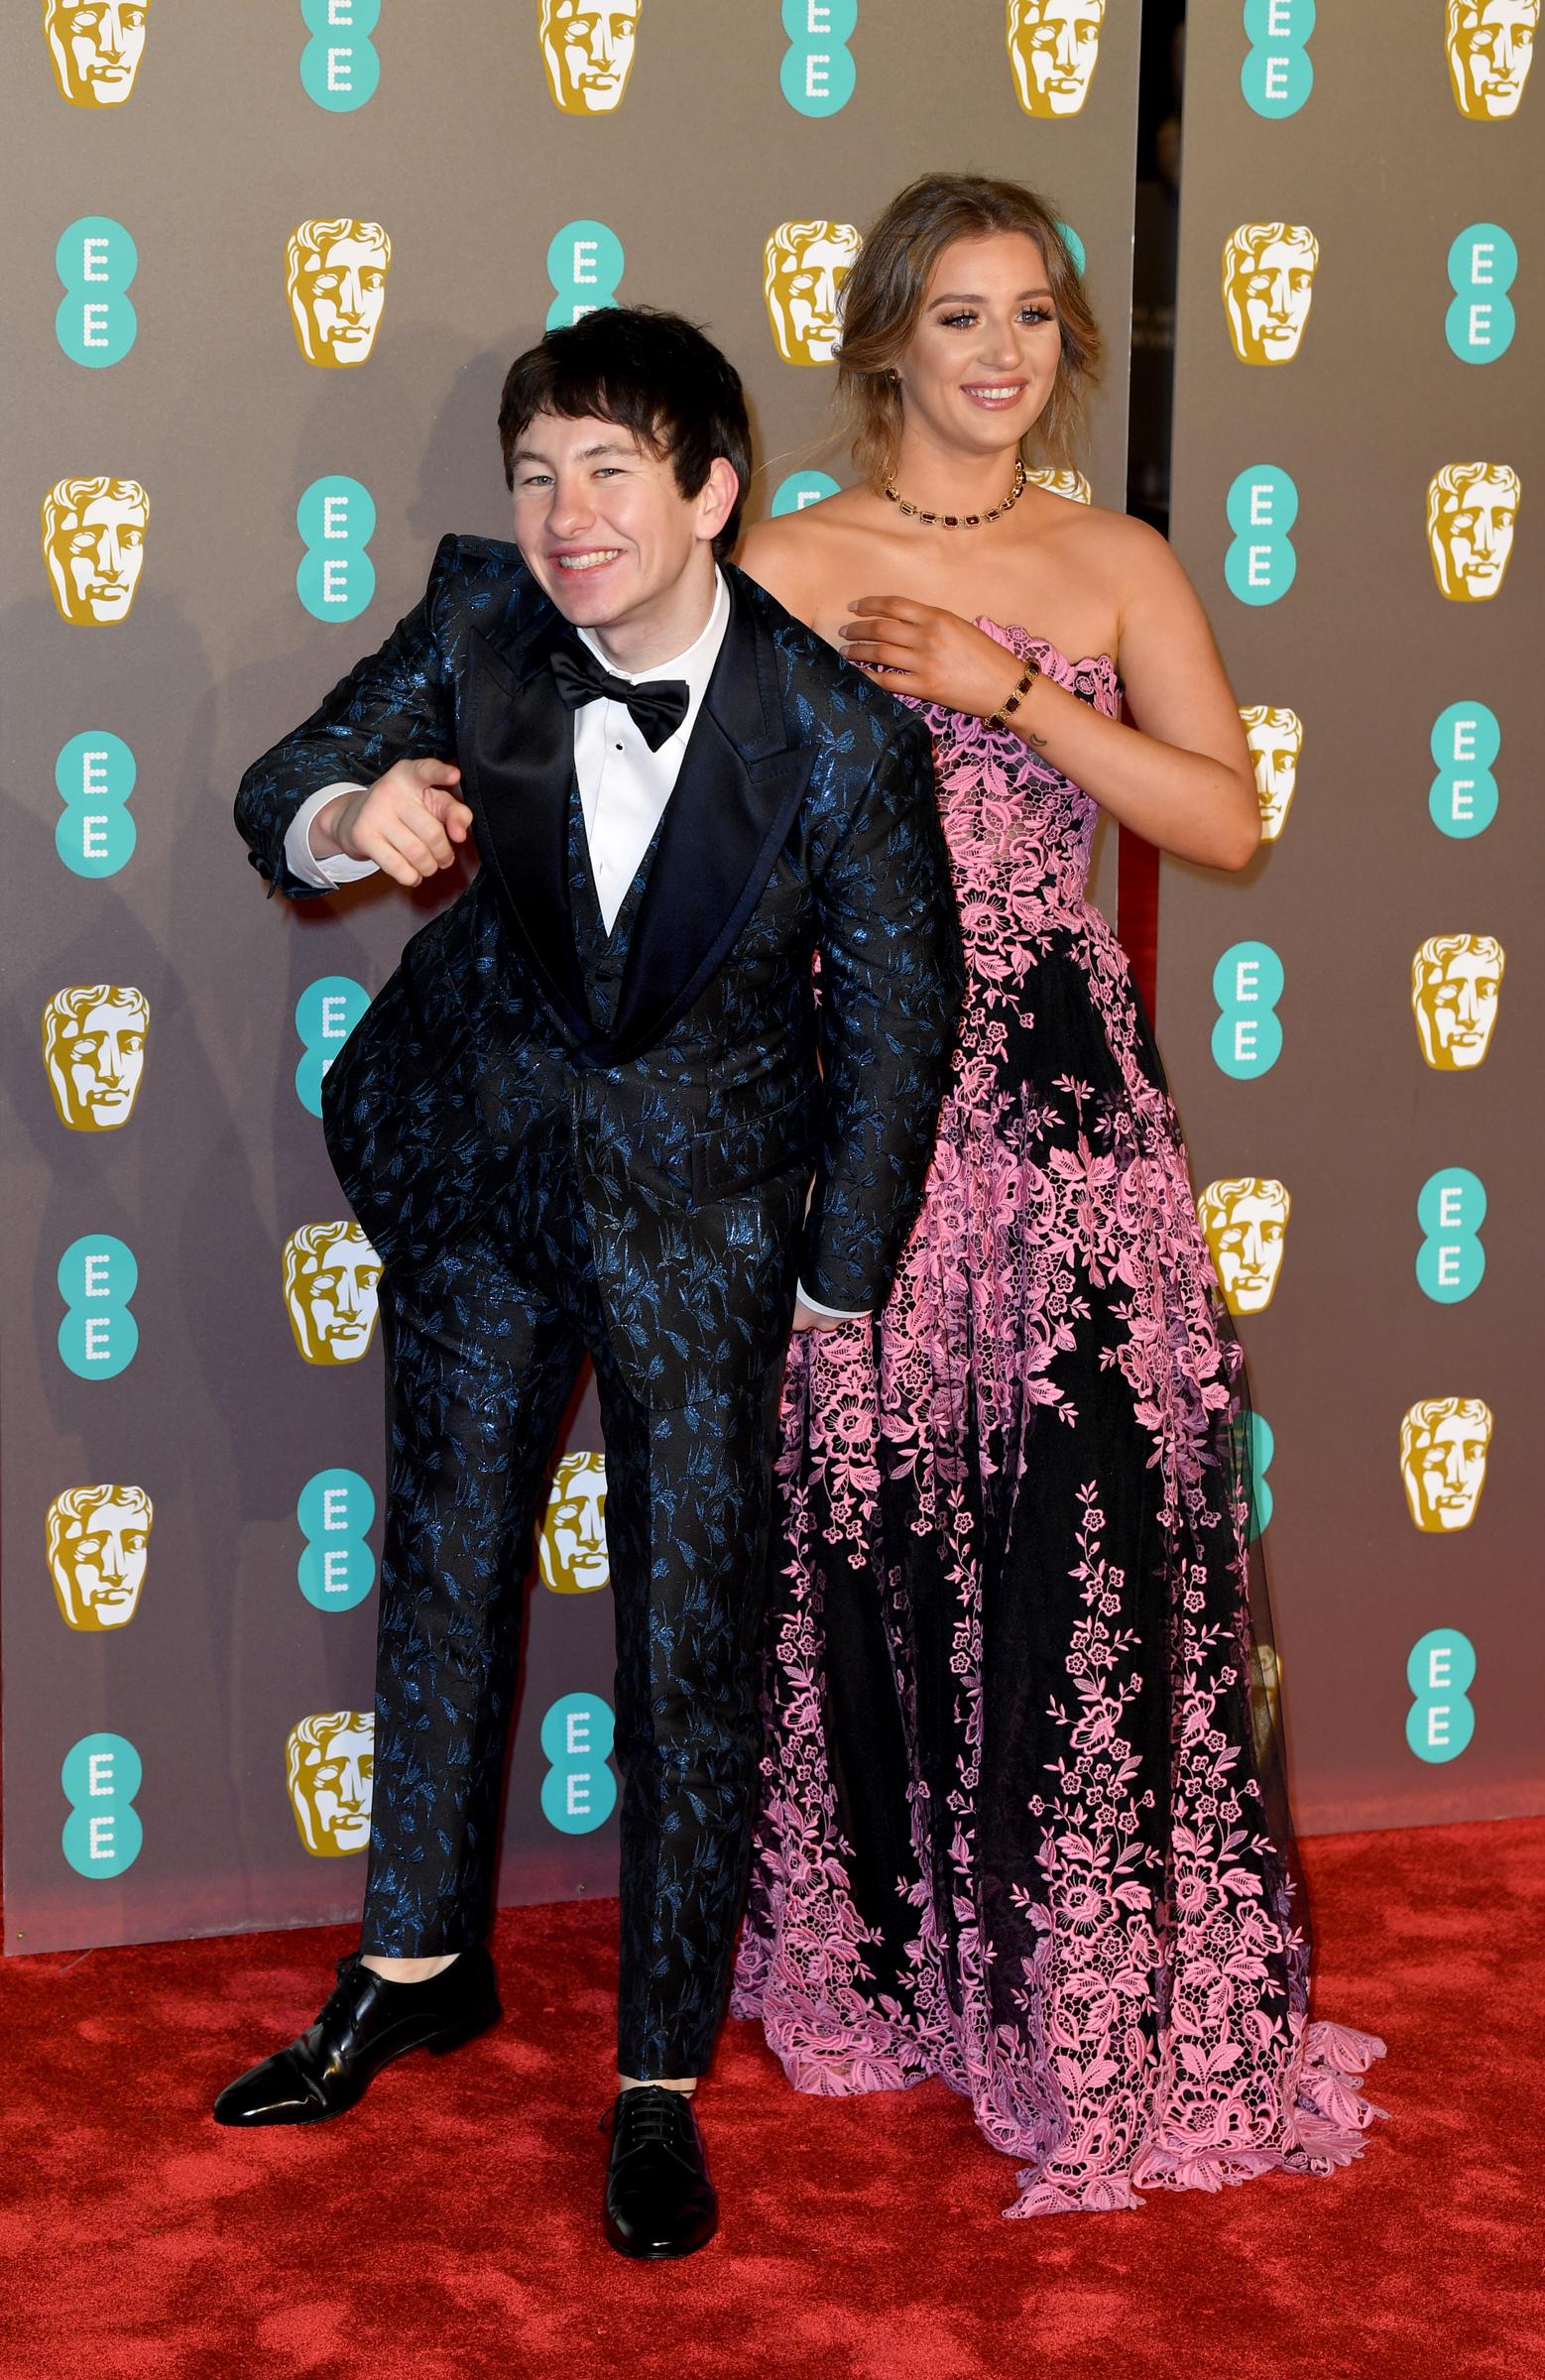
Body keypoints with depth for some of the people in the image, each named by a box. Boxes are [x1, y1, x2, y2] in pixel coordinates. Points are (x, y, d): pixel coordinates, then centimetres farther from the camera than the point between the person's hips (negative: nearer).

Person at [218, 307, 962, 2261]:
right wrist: (353, 816, -33)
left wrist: (837, 1295, -5)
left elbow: (898, 1021, -11)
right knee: (440, 1567, 17)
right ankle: (417, 1963, 39)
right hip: (479, 1162, 4)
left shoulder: (842, 733, -23)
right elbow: (277, 795, -8)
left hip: (701, 1206, -3)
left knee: (691, 1642, 2)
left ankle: (662, 2078, 18)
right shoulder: (479, 620, -15)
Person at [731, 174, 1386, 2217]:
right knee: (865, 1540, 2)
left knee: (1091, 1537, -4)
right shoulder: (788, 566, 4)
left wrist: (1002, 686, -10)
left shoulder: (1119, 569, 9)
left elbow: (1228, 819, -3)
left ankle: (1095, 2007, 9)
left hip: (1067, 1093, 1)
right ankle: (880, 1958, 21)